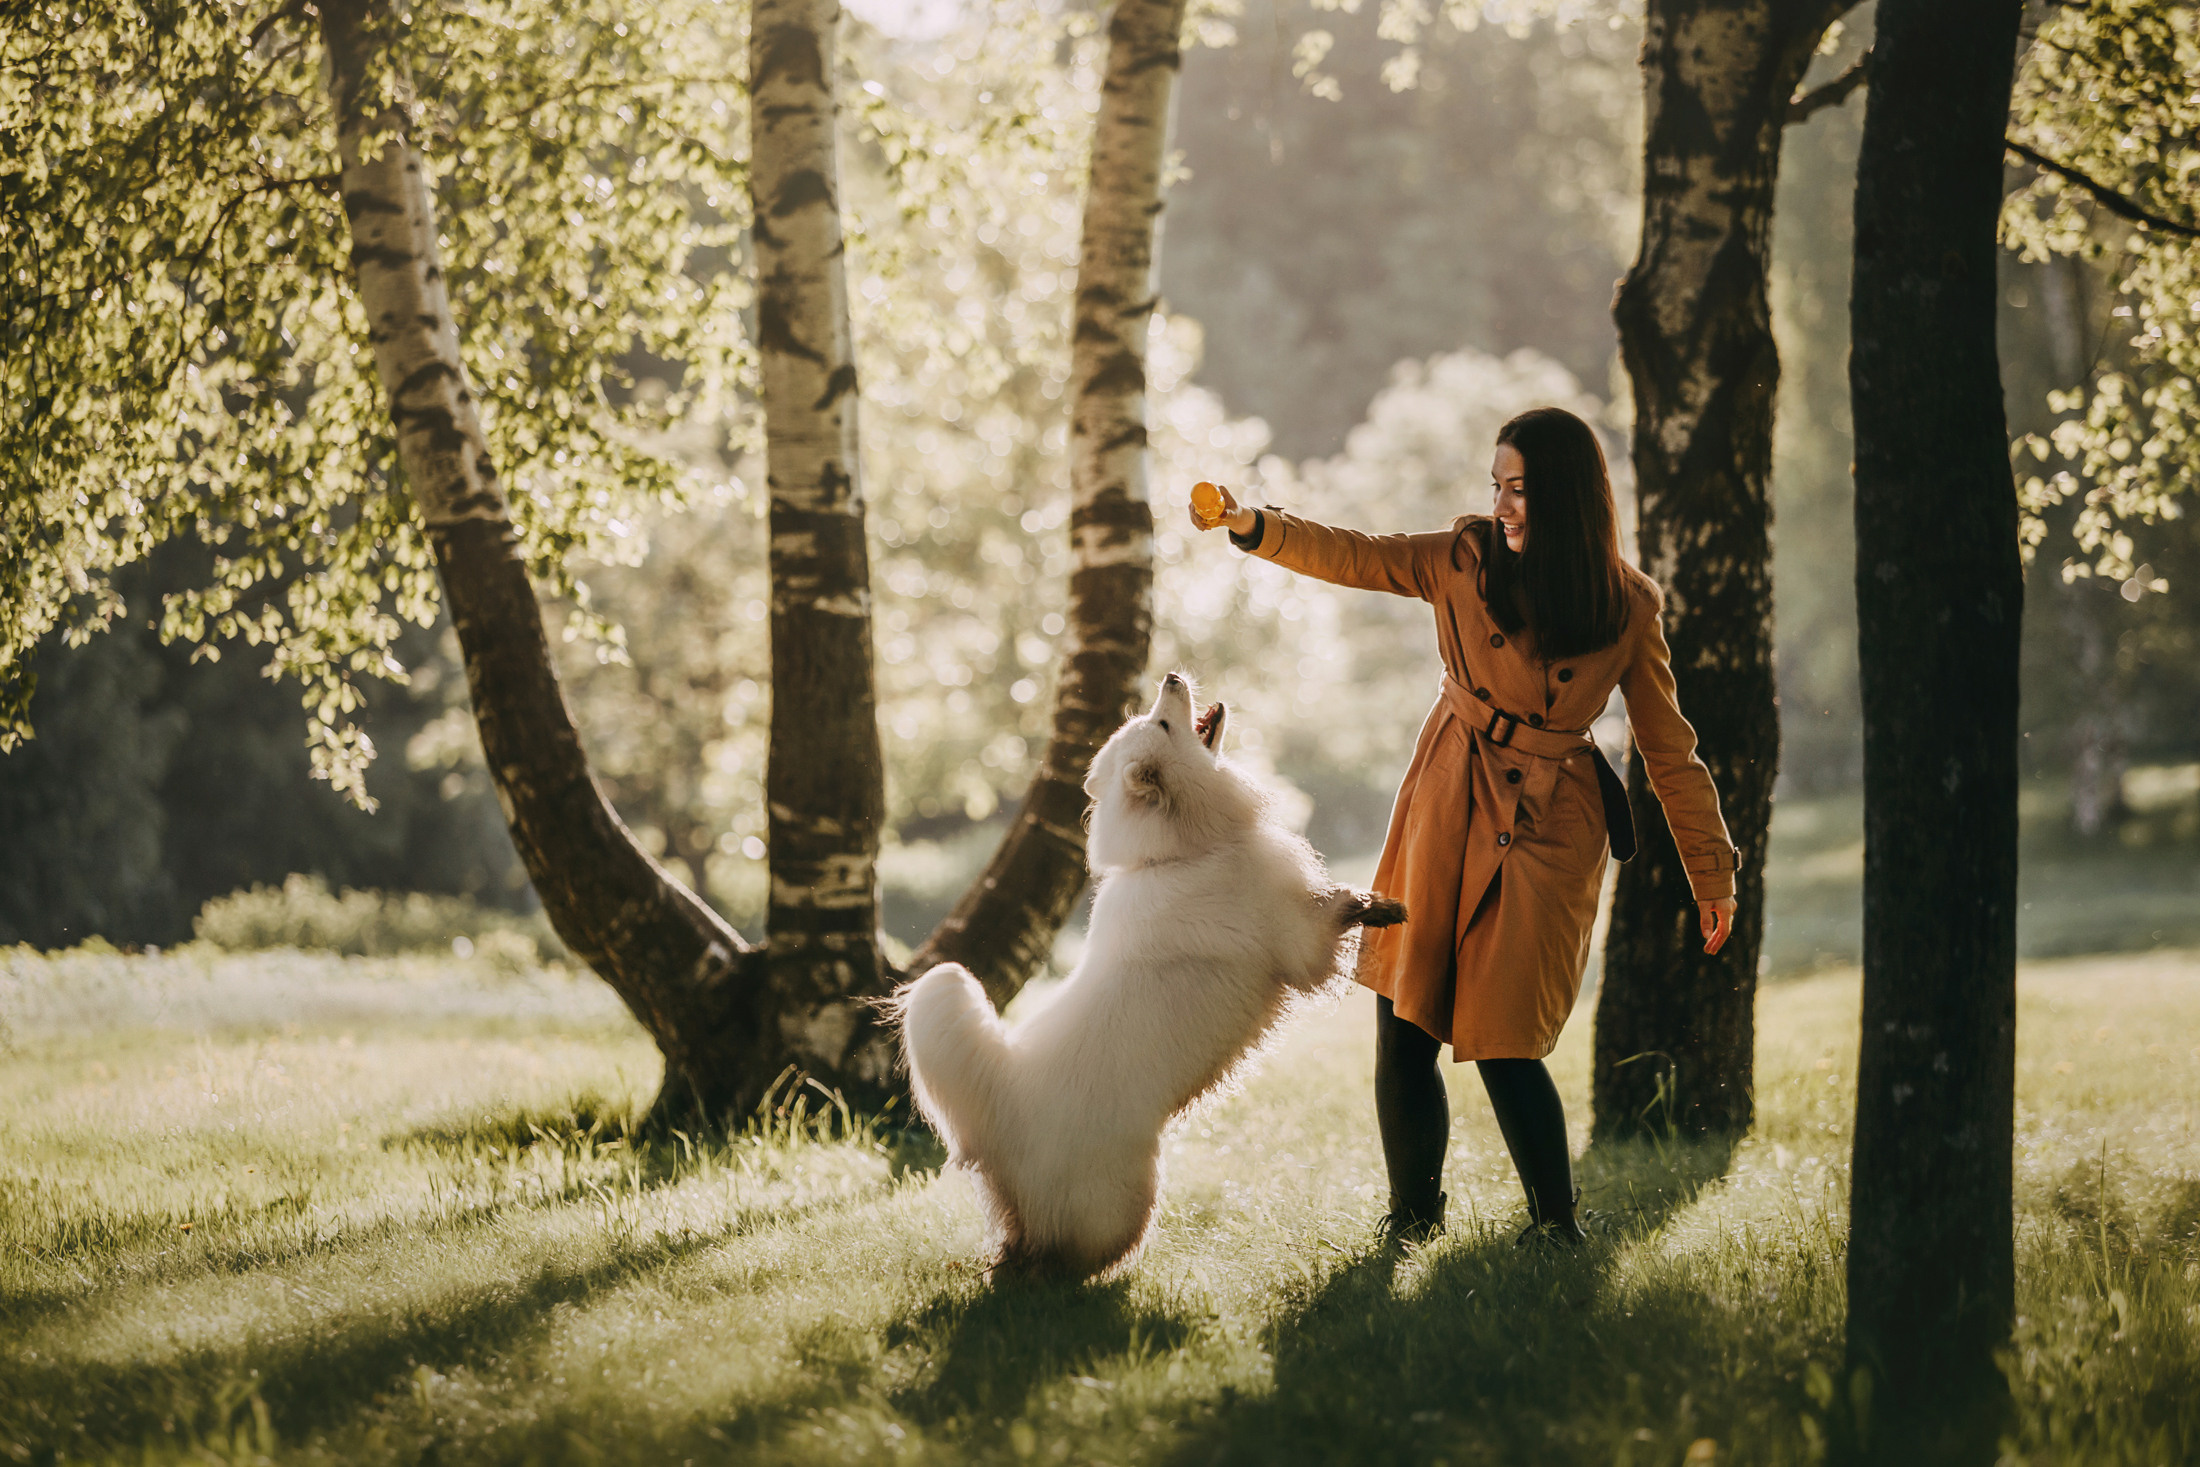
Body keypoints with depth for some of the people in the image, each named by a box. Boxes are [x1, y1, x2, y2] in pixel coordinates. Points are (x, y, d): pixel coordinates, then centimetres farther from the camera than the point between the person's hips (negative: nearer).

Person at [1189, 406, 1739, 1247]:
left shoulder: (1627, 609, -3)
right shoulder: (1465, 560, 2)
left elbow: (1668, 746, 2)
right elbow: (1351, 558, -4)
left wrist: (1711, 873, 3)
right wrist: (1249, 526, -20)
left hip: (1546, 831, -3)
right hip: (1445, 806, 3)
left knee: (1503, 1039, -9)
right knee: (1404, 1021, 1)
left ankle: (1556, 1227, 9)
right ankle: (1413, 1219, 18)